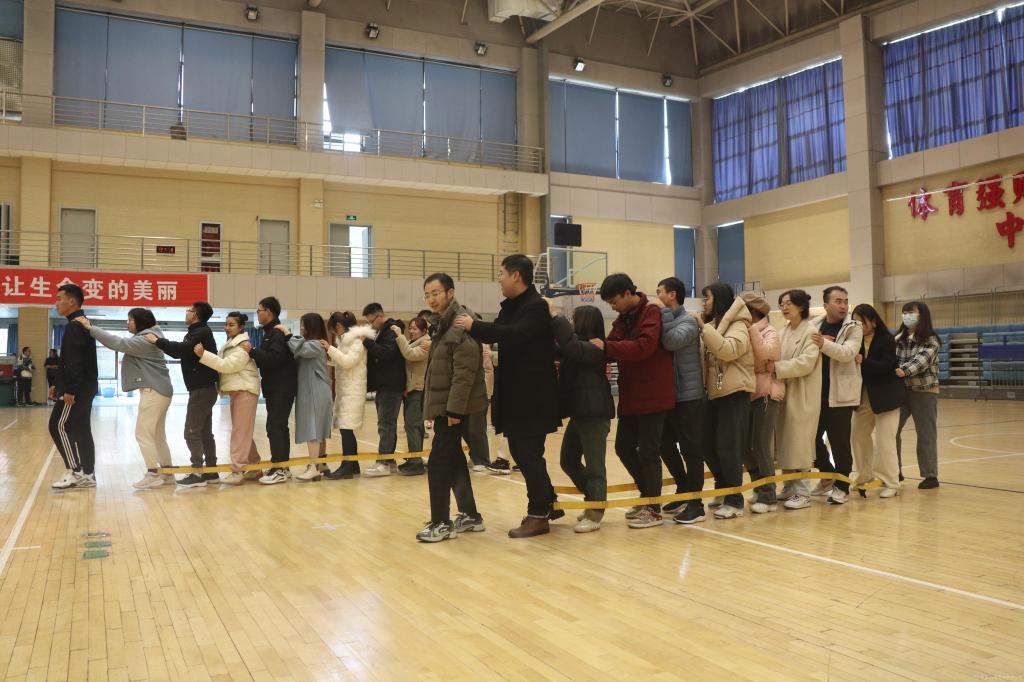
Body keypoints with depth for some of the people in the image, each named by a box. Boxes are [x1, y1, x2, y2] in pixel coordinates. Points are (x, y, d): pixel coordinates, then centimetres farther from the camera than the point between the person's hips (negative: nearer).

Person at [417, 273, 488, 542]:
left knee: (439, 463, -6)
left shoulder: (461, 323, -17)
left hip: (454, 406, -10)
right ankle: (470, 515, 24)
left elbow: (465, 371, -23)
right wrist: (437, 406, 16)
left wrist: (455, 409, -24)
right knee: (453, 459, 15)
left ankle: (441, 523, 4)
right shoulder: (445, 323, 14)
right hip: (446, 404, 10)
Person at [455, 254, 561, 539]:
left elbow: (515, 334, -30)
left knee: (528, 455, -2)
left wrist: (474, 326, -25)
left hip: (532, 396, -9)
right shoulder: (511, 306, 13)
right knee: (522, 452, 16)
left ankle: (539, 515, 10)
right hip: (515, 395, 9)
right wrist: (472, 325, 2)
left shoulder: (536, 306, -16)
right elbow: (499, 334, 14)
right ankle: (547, 504, 30)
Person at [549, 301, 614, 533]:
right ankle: (594, 499, 29)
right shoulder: (580, 348, 16)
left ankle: (595, 513, 6)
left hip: (595, 414, -10)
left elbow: (571, 345, -30)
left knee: (594, 465, -3)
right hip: (580, 413, 10)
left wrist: (555, 315, -26)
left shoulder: (595, 349, -14)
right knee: (568, 461, 15)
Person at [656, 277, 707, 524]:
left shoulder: (688, 321, -9)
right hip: (668, 396, 8)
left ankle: (695, 502, 9)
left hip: (688, 397, -8)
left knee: (691, 450, 0)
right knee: (666, 446, 14)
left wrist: (663, 312, -19)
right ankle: (683, 492, 30)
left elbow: (672, 342, -28)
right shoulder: (665, 319, 12)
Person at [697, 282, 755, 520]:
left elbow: (728, 350, -26)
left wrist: (704, 327, -23)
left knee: (728, 449, -6)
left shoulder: (737, 326, -8)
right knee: (710, 446, 11)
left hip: (734, 395, -8)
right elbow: (706, 357, 15)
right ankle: (722, 489, 28)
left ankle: (735, 501, 4)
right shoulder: (713, 325, 16)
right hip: (714, 395, 8)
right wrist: (703, 327, 2)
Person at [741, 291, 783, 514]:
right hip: (747, 394, 7)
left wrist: (752, 328, -23)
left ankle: (768, 497, 0)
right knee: (745, 446, 8)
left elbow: (765, 353, -25)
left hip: (766, 393, -7)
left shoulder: (769, 332, -5)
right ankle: (760, 491, 21)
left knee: (761, 446, -8)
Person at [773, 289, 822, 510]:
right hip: (784, 393, 7)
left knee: (799, 443, -4)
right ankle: (789, 487, 21)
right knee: (784, 442, 10)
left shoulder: (811, 332, -9)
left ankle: (802, 493, 3)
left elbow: (805, 363, -20)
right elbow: (779, 360, 10)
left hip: (802, 396, -7)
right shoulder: (784, 332, 13)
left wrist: (776, 367, -23)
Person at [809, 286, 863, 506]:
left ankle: (841, 487, 14)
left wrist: (824, 344, -34)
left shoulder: (853, 329, -4)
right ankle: (828, 476, 32)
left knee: (839, 442, 0)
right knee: (812, 436, 11)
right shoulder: (813, 326, 7)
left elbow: (848, 353, -20)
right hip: (816, 393, 4)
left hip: (840, 395, -4)